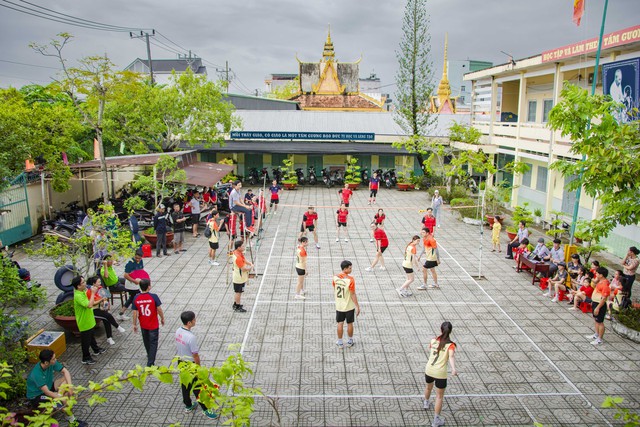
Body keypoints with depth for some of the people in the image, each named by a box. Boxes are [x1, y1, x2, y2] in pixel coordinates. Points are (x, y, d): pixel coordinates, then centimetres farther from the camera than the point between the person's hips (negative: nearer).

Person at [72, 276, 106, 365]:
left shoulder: (83, 292, 0)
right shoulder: (78, 296, -31)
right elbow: (89, 305, -40)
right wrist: (93, 293, -34)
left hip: (89, 320, 9)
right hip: (84, 323, -9)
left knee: (91, 336, 28)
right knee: (86, 340, 7)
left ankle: (96, 349, 47)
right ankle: (86, 358, 22)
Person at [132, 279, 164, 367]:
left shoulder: (136, 298, -12)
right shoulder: (154, 297, -21)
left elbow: (135, 313, -6)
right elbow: (159, 310, -13)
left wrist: (134, 324, 6)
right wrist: (162, 318, 4)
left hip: (143, 325, 4)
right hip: (153, 325, -4)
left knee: (146, 342, 26)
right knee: (153, 343, 8)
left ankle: (150, 356, 47)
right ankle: (150, 363, 6)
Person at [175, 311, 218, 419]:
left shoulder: (178, 331, -8)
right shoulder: (191, 337, -31)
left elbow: (178, 348, 6)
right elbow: (195, 355, -22)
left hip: (181, 362, 8)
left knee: (185, 384, 22)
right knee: (197, 388, 6)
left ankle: (188, 406, 40)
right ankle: (205, 409, 19)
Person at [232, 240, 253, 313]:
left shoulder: (238, 253, -2)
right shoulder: (238, 257, -33)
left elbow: (244, 260, 13)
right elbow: (244, 268, -28)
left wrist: (250, 264, -5)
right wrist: (250, 267, -9)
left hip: (238, 277, 9)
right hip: (240, 278, -9)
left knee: (237, 291, 23)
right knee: (238, 292, 7)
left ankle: (235, 304, 38)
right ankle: (237, 307, 21)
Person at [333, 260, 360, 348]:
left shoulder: (335, 277, -8)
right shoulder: (350, 280, -23)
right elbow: (353, 295, -19)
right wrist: (357, 306, -9)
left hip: (339, 305, 4)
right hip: (349, 306, -3)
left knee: (340, 324, 13)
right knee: (350, 324, 14)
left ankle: (340, 342, 23)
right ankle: (350, 341, 29)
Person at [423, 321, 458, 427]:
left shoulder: (433, 340, 0)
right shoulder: (450, 345, -13)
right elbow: (451, 356, -33)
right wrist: (453, 369, -47)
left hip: (429, 370, 5)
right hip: (440, 373, -5)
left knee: (428, 387, 33)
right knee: (439, 396, 11)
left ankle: (426, 403, 60)